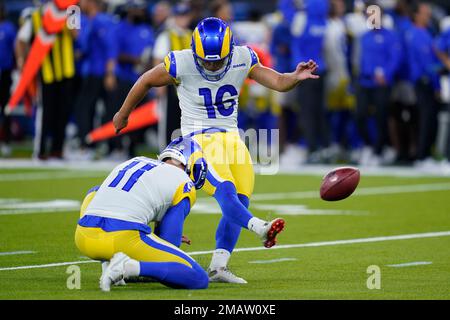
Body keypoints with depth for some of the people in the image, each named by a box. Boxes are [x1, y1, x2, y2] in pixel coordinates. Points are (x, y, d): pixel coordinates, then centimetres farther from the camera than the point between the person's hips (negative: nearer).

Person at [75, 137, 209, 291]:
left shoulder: (132, 163, 28)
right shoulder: (183, 184, 9)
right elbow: (169, 242, 4)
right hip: (125, 240, -6)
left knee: (95, 192, 41)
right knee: (199, 279, 0)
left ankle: (108, 263, 20)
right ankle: (131, 267, -18)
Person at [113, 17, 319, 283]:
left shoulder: (242, 59, -5)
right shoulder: (182, 64, -14)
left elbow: (279, 82, -2)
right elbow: (146, 81, 1)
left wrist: (297, 77, -26)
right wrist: (123, 114, 14)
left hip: (231, 138, 5)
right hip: (199, 141, -5)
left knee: (240, 201, -3)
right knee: (225, 191, -28)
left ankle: (218, 267, 0)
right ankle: (260, 228, -51)